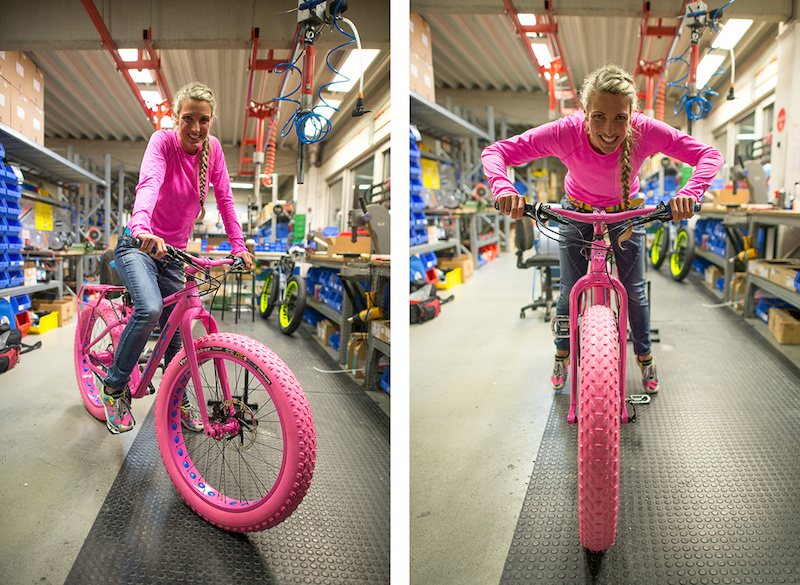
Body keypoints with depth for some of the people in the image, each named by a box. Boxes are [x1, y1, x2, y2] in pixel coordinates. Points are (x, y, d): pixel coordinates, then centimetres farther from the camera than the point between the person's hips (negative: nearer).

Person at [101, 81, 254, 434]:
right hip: (139, 246, -5)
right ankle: (115, 388, -6)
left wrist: (238, 246, -10)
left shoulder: (212, 148, -3)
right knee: (150, 309, -29)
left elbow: (224, 198, -1)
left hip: (174, 253, 5)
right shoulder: (163, 141, -17)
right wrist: (142, 228, -54)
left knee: (176, 331, 7)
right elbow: (149, 183, -35)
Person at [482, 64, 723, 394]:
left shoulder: (646, 131, -33)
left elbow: (710, 156, -28)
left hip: (626, 213, 1)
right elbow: (495, 152, -34)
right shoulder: (565, 132, -36)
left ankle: (645, 358, 31)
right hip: (576, 213, 0)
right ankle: (562, 355, 30)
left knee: (634, 290, 5)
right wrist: (504, 188, -54)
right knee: (569, 292, 3)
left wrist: (690, 193, -48)